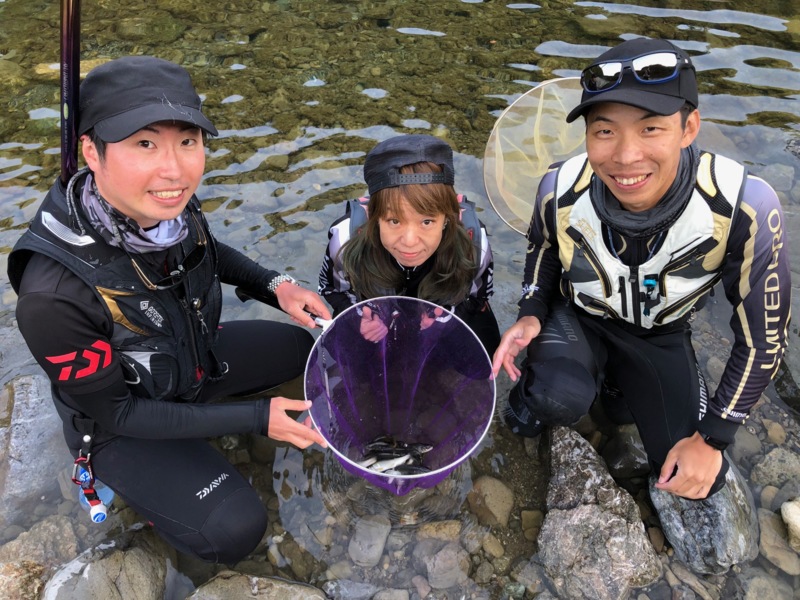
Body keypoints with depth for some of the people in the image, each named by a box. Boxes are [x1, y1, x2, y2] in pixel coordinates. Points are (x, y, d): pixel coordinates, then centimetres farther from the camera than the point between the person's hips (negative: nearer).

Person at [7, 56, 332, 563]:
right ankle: (132, 478, 10)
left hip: (199, 353, 6)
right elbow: (116, 412, -25)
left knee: (305, 346, 13)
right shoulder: (53, 293, -40)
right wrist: (255, 418, -25)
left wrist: (275, 284, -16)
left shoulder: (167, 205, -23)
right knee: (234, 531, -16)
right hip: (120, 422, -5)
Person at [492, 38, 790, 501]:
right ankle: (533, 394, 5)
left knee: (700, 480, 1)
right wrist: (531, 315, -17)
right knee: (559, 400, -34)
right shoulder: (561, 191, -27)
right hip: (578, 317, -1)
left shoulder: (744, 206, -32)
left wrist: (713, 437, -12)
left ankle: (617, 383, 24)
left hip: (660, 334, 2)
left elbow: (763, 335, -17)